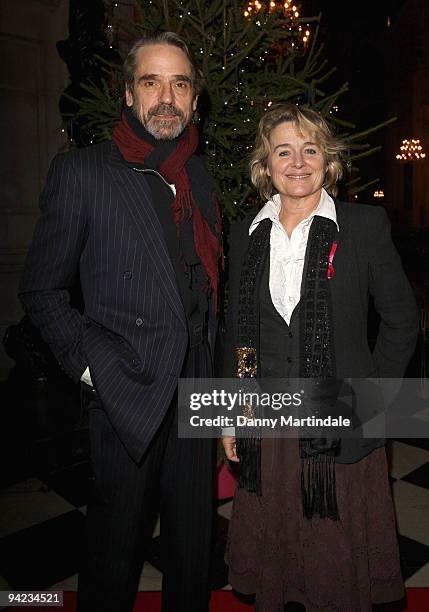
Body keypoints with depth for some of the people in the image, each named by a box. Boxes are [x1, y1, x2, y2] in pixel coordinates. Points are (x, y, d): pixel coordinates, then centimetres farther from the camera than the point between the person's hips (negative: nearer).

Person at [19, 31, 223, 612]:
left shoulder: (199, 176, 10)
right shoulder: (81, 171, -7)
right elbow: (42, 289, -4)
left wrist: (214, 360, 10)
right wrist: (90, 366, -11)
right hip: (127, 394, -5)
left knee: (193, 538, 20)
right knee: (118, 543, 13)